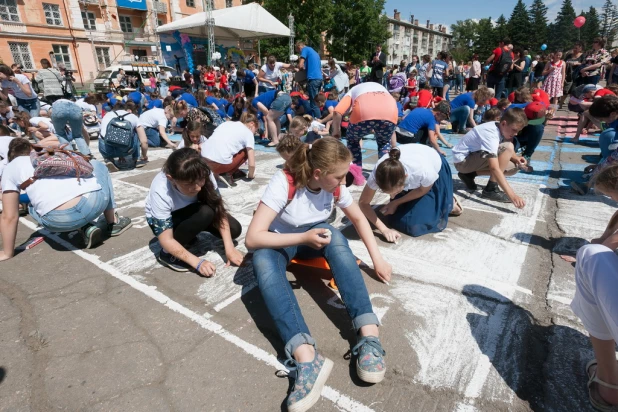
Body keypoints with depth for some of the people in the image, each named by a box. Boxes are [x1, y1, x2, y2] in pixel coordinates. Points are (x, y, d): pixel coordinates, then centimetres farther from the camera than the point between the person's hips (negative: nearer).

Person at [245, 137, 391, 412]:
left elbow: (358, 218, 0)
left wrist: (377, 259, -8)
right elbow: (253, 238, -32)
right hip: (281, 243, -2)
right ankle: (306, 357, -50)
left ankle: (369, 335, -38)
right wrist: (304, 238, -37)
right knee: (263, 259, -37)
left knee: (335, 236, -32)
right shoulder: (284, 183, -30)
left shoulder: (336, 187, -16)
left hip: (315, 238, 3)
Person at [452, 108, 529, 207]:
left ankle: (469, 174, 5)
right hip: (463, 160, -9)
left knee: (513, 167, 1)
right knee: (508, 147, -22)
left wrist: (515, 158, -13)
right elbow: (494, 168, -37)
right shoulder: (490, 134, -29)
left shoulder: (500, 128, -2)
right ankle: (491, 189, -18)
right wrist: (511, 195, -42)